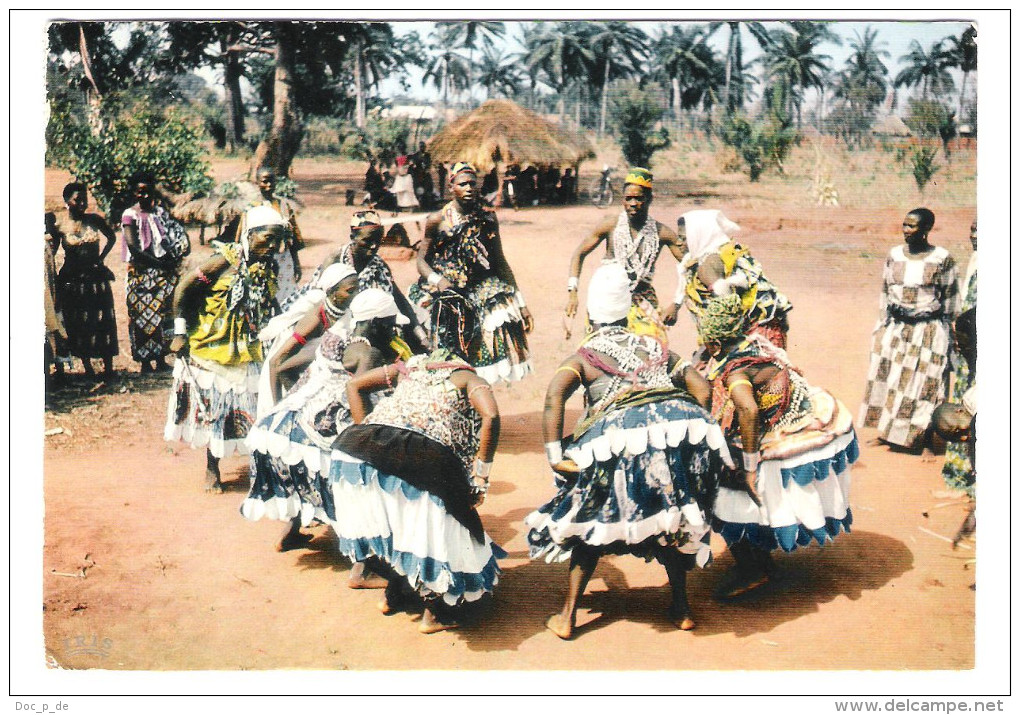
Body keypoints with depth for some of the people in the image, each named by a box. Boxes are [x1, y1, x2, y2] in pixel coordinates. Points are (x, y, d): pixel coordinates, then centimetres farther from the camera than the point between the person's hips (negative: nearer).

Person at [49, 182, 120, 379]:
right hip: (71, 280, -1)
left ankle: (108, 368, 8)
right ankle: (87, 368, 15)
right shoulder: (58, 224, -6)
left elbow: (111, 237, 17)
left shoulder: (94, 220, 0)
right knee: (77, 326, 5)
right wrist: (53, 279, 0)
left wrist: (101, 259, 7)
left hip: (96, 277, 1)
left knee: (103, 323, 1)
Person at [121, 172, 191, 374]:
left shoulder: (161, 212, 11)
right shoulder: (130, 215, -3)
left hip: (162, 273, 4)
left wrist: (171, 260, -6)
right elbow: (133, 247, -11)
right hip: (140, 272, -4)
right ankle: (145, 362, 2)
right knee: (142, 314, -2)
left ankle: (161, 360, 10)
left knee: (163, 313, 4)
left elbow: (178, 236, 11)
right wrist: (157, 262, -15)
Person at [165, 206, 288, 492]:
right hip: (210, 348, -4)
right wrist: (180, 333, -11)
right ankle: (212, 470, 23)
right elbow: (182, 289, -12)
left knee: (248, 411, 2)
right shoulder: (226, 261, -16)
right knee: (210, 407, 8)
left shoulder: (269, 269, 0)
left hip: (247, 353, 4)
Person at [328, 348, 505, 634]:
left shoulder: (410, 366, 33)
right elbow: (491, 416, -1)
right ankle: (436, 613, 25)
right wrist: (480, 477, 0)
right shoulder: (469, 379, 20)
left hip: (363, 449, 5)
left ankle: (395, 596, 43)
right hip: (424, 457, -5)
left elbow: (354, 384, 31)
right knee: (433, 530, 14)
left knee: (385, 523, 28)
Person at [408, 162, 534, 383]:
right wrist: (437, 280, -18)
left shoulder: (488, 219, 7)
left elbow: (500, 262, 10)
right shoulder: (437, 220, 1)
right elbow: (421, 260, 4)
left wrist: (520, 303, 7)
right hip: (445, 290, -3)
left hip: (481, 288, 3)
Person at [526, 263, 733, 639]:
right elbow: (701, 388, 20)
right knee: (673, 519, 26)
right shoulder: (656, 347, 29)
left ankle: (567, 616, 15)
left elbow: (554, 397, -1)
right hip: (682, 421, 3)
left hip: (623, 432, -3)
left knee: (590, 522, 16)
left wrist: (555, 457, -3)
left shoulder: (582, 357, 18)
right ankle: (681, 608, 33)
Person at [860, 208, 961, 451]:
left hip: (928, 331, -3)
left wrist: (947, 332, -1)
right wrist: (883, 325, 10)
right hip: (896, 329, 4)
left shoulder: (942, 259, -6)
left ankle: (914, 435, 14)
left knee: (923, 384, 2)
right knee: (890, 380, 3)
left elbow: (950, 298, 0)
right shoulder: (894, 255, 4)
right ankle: (891, 430, 16)